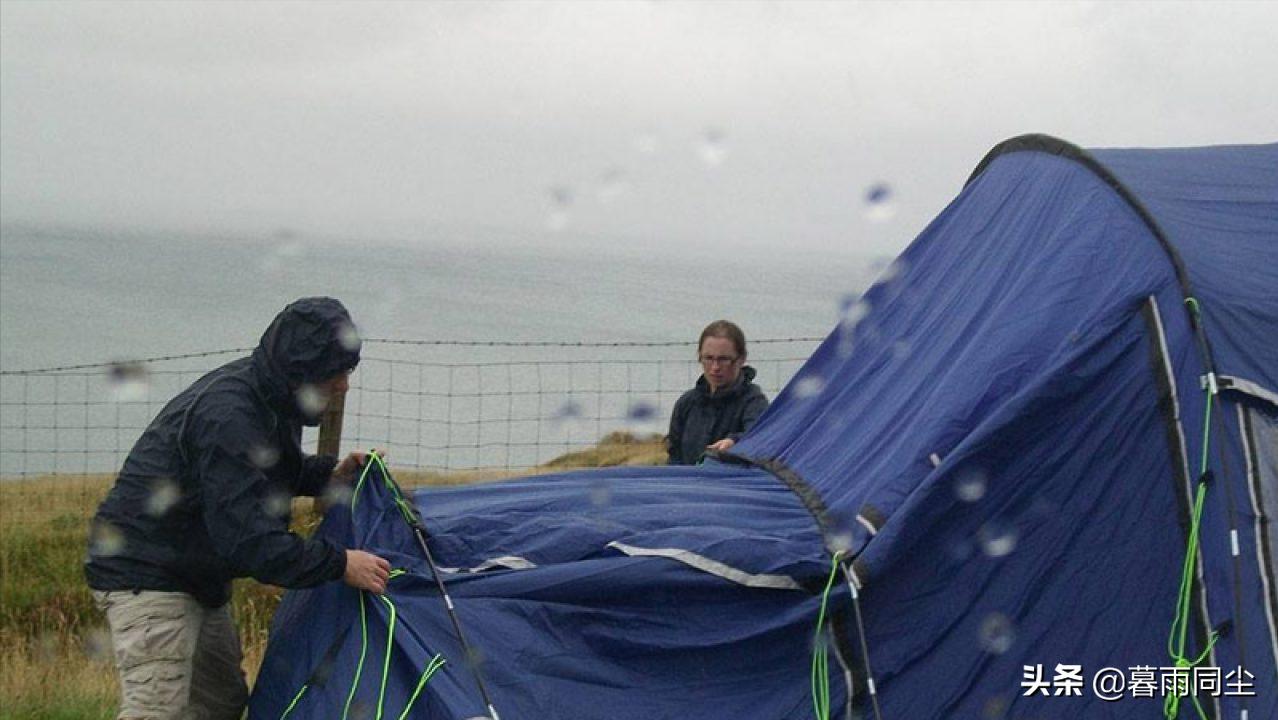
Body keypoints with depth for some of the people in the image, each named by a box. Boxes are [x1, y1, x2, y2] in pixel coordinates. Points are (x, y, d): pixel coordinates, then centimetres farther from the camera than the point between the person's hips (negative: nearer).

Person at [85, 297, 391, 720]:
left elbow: (271, 470, 23)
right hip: (147, 578, -10)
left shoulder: (270, 397, 3)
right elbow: (247, 538, -32)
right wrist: (339, 564, -26)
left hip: (196, 580, 11)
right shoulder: (227, 415, -29)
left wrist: (328, 473, 5)